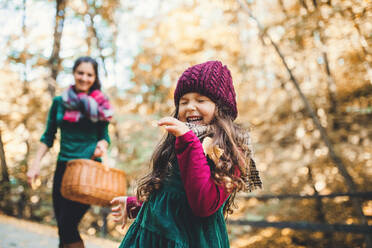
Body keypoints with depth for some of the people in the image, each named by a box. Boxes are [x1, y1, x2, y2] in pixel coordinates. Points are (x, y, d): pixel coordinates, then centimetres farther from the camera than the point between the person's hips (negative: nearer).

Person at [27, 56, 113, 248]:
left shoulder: (100, 105, 1)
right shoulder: (59, 102, 7)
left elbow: (104, 135, 5)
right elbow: (48, 137, 11)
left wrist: (102, 145, -17)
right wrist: (35, 164, 2)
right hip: (63, 167, 4)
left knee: (67, 226, -9)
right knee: (63, 227, 8)